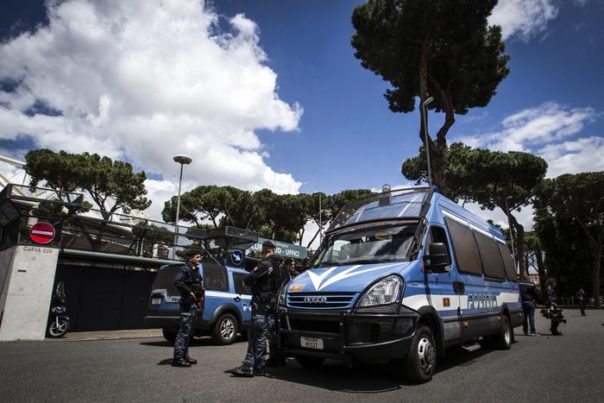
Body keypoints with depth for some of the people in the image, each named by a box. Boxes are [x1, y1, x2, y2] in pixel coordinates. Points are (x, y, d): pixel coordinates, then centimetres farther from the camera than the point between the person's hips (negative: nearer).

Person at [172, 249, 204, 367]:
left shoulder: (195, 270, 18)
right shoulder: (184, 269, -11)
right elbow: (177, 281, -27)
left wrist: (200, 296, 10)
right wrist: (189, 292, -23)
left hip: (194, 303, 10)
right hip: (188, 303, -10)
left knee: (189, 331, 14)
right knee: (184, 330, -9)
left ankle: (184, 355, 23)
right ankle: (178, 358, -6)